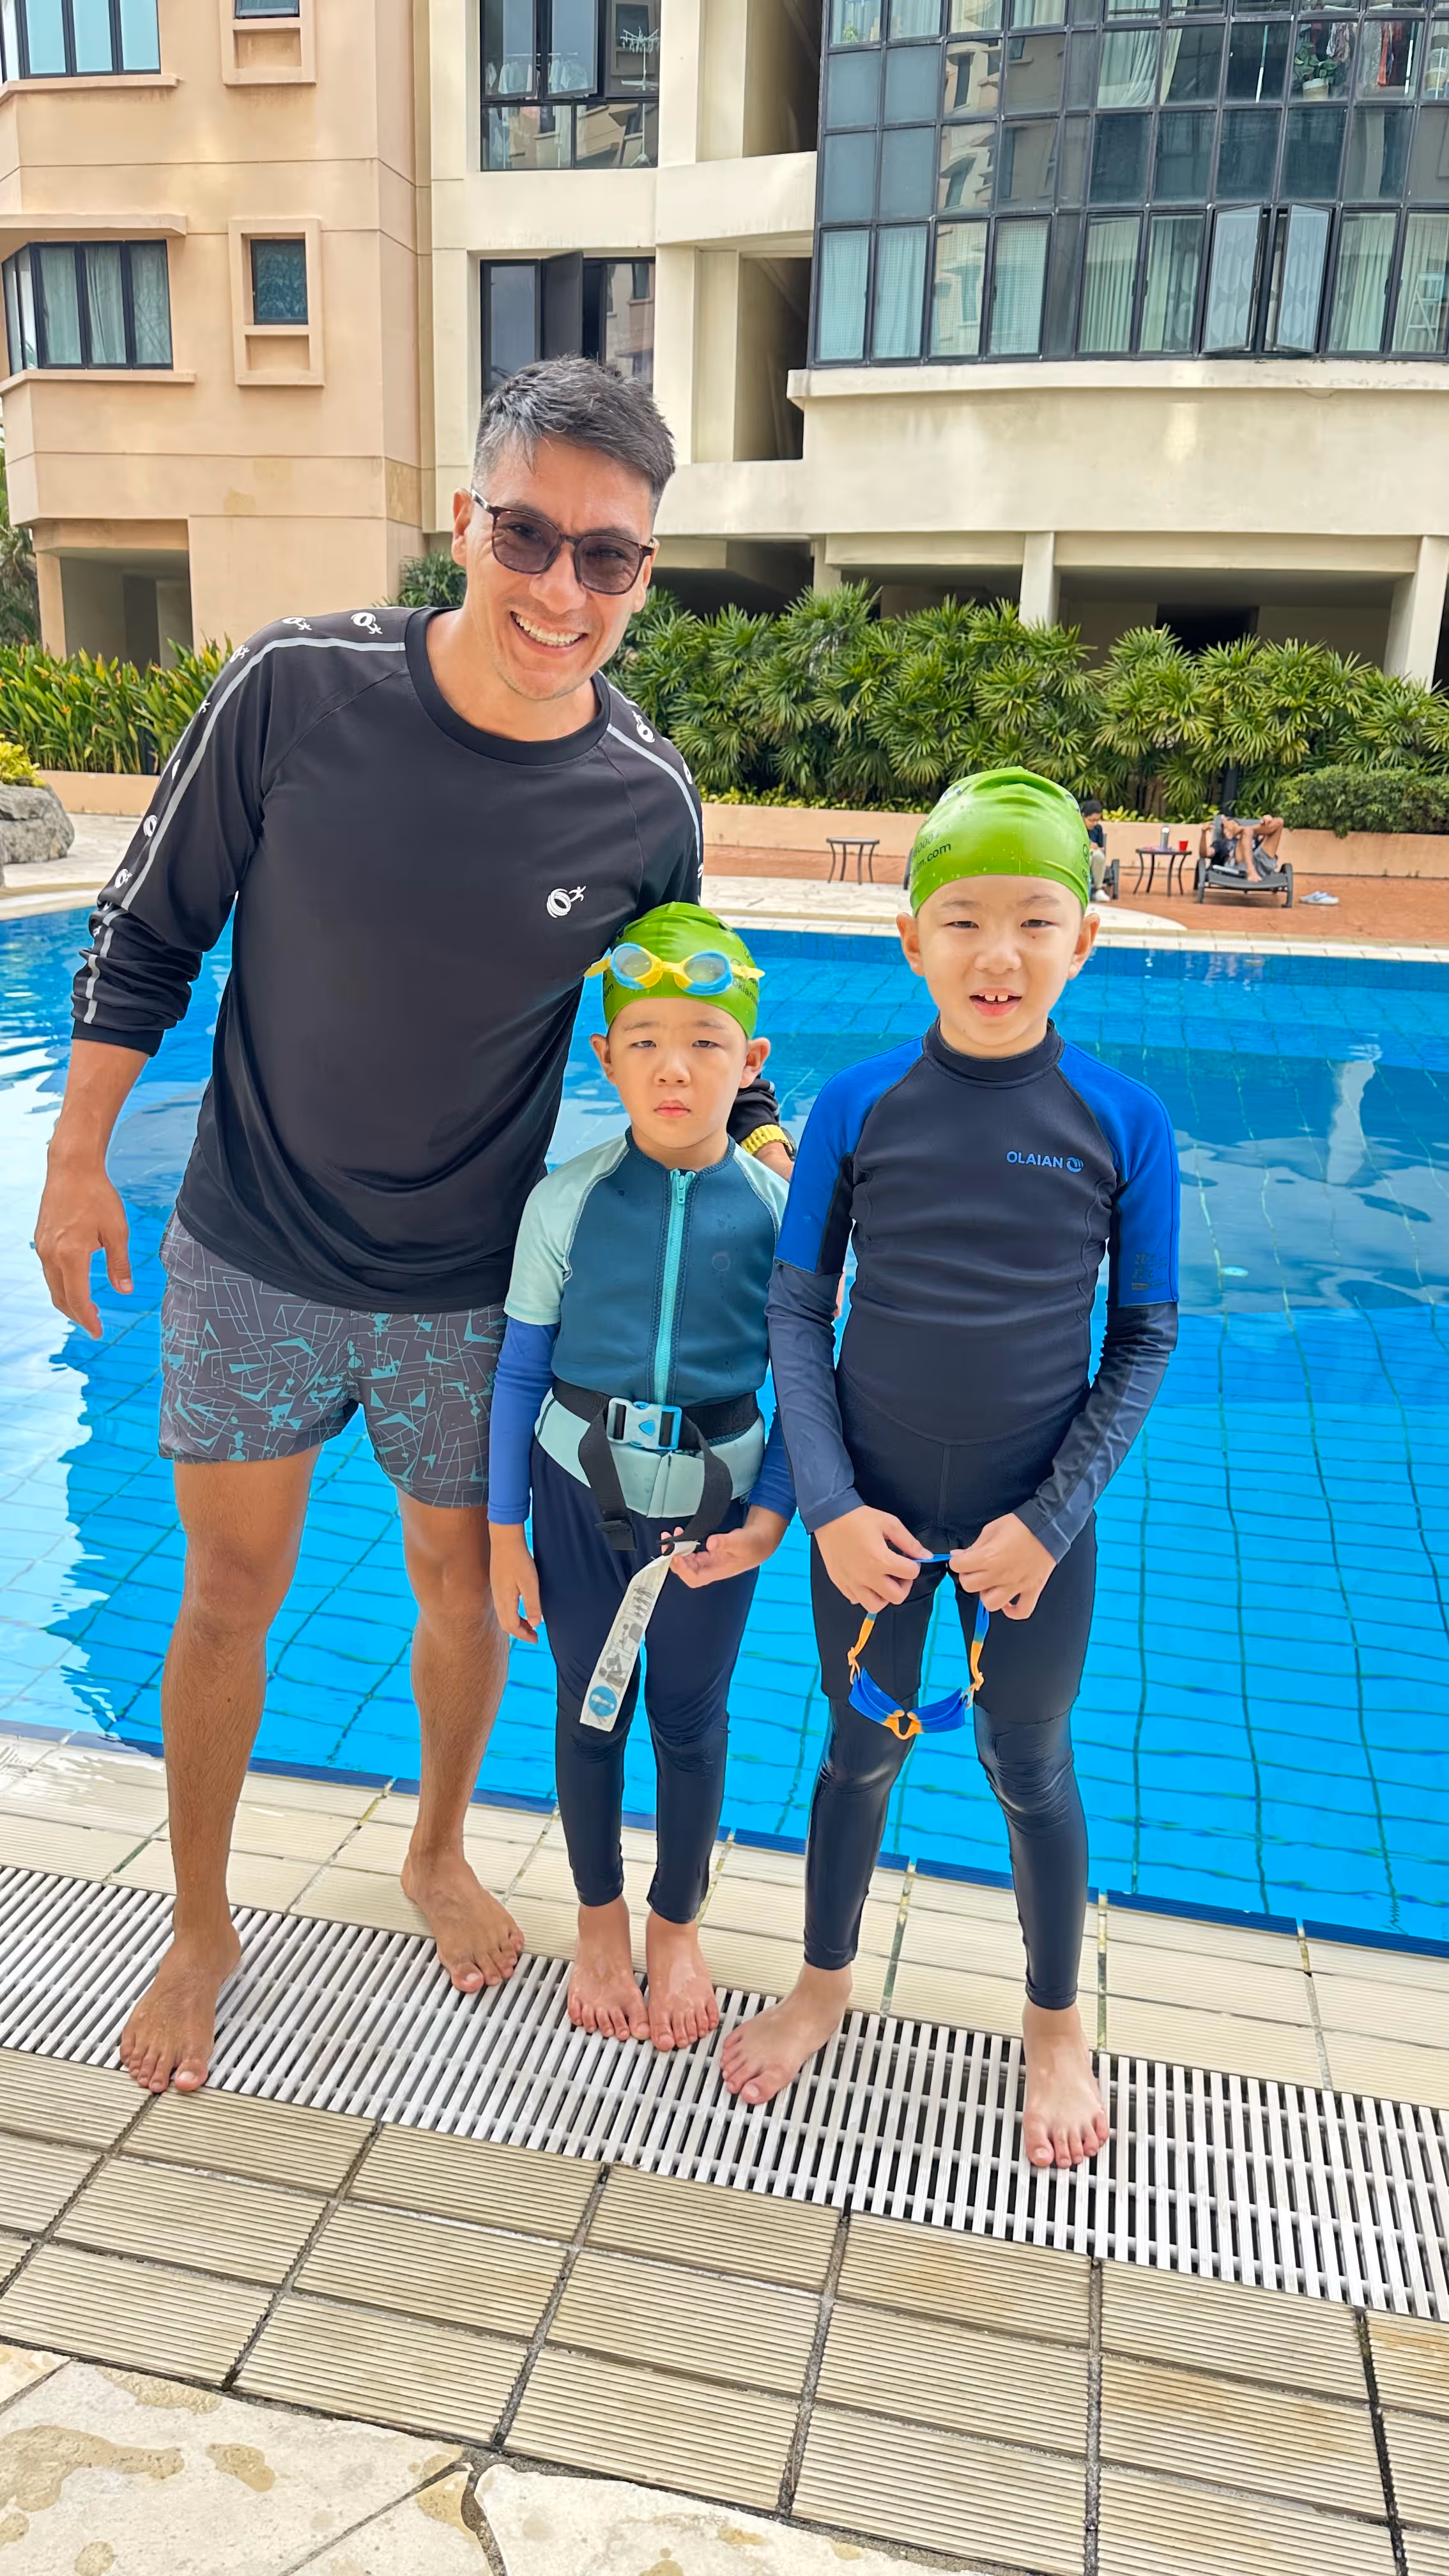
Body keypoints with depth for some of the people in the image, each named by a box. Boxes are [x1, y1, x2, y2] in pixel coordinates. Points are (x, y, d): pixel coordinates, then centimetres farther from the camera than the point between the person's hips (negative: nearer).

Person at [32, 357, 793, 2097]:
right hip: (250, 1264, -1)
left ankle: (437, 1853, 47)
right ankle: (199, 1926, 37)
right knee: (230, 1592, 13)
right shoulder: (298, 689, -16)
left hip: (471, 1296, 1)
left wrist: (777, 1142, -6)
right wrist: (79, 1159, 0)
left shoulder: (646, 802, -11)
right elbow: (150, 930, -3)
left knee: (466, 1588, 16)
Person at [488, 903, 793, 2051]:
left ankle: (677, 1925, 42)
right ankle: (600, 1921, 43)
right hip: (582, 1493, 1)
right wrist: (505, 1534, 0)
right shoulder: (567, 1202, -12)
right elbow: (522, 1372, -4)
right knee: (591, 1713, 17)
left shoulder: (779, 1210, -12)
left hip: (713, 1504, 0)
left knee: (691, 1719, 17)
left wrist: (768, 1523, -13)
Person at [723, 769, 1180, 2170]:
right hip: (869, 1519, 1)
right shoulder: (858, 1106, -10)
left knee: (1029, 1773, 17)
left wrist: (1052, 1517, -10)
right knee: (863, 1750, 19)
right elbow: (796, 1314, -4)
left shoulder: (1124, 1122, -10)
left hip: (1034, 1526, 0)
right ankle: (822, 1981, 46)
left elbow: (1145, 1334, -3)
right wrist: (830, 1506, -11)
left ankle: (1054, 2022, 44)